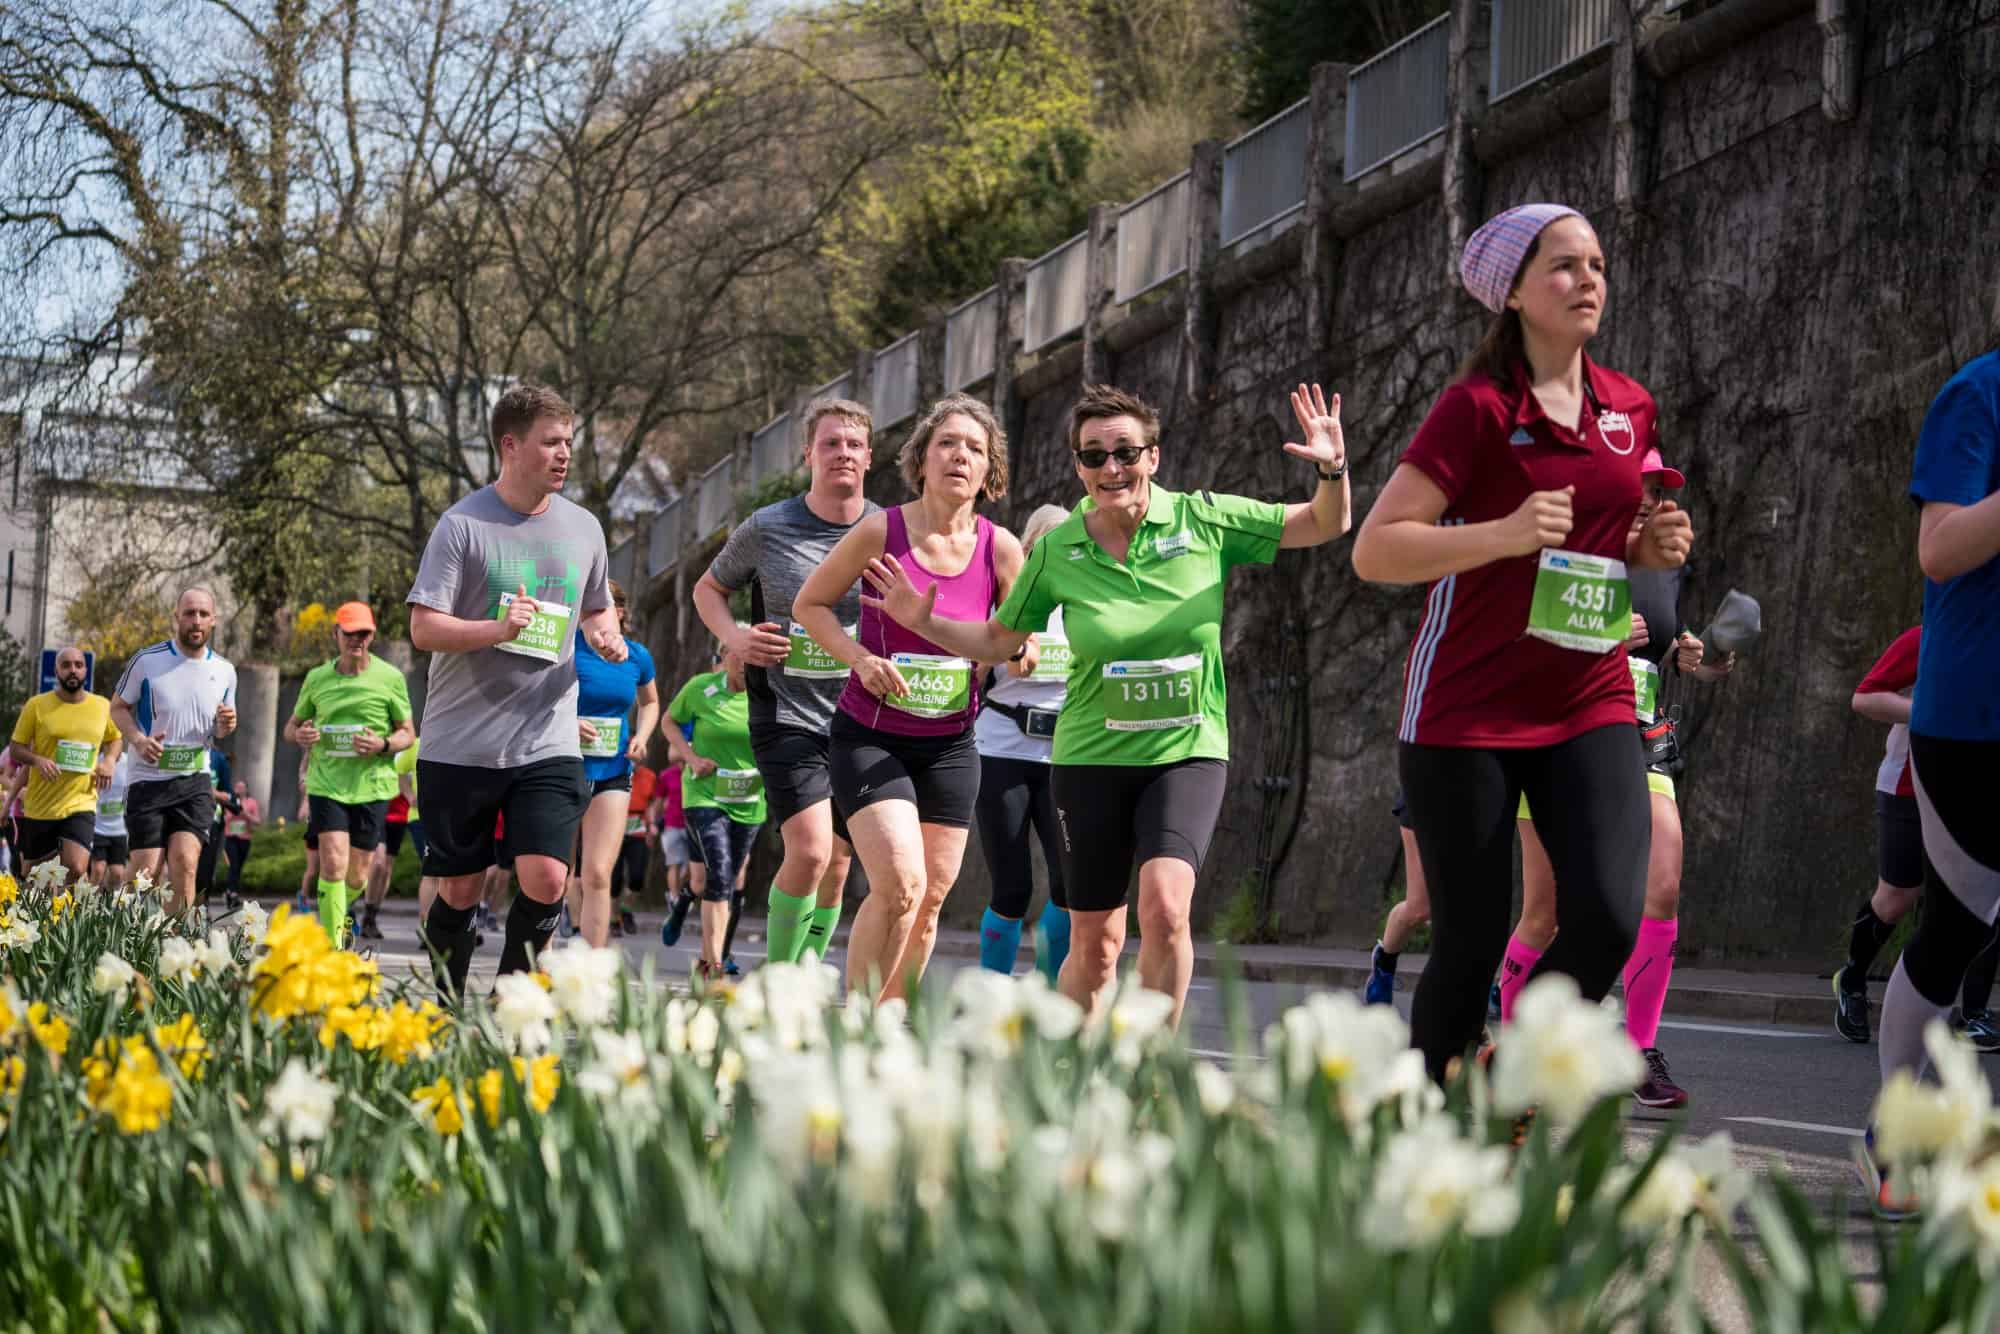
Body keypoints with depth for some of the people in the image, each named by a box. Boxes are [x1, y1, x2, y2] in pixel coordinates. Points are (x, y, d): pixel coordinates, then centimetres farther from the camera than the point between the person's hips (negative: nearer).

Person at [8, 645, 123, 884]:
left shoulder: (102, 706, 4)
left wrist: (109, 761, 0)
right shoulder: (37, 705, -2)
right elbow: (15, 749, 2)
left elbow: (115, 739, 21)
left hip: (81, 804, 0)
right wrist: (37, 760, -18)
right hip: (39, 807, 0)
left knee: (77, 870, -19)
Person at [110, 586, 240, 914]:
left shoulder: (225, 671, 5)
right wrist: (138, 739, -15)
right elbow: (118, 707, 5)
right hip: (148, 780, -2)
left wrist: (225, 726, -7)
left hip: (195, 781, 2)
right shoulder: (146, 661, -5)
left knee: (185, 863, -16)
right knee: (146, 874, -4)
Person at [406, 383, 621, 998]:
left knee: (545, 881, -11)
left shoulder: (582, 527, 9)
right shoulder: (464, 525, -6)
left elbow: (598, 608, 25)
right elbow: (424, 629, -9)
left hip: (549, 743, 3)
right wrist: (499, 629, -24)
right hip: (461, 744, -3)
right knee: (460, 891, 5)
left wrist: (606, 634, 2)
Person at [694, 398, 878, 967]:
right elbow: (708, 588, 14)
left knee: (837, 865, 8)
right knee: (809, 850, -19)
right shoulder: (766, 529, -2)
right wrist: (734, 637, -5)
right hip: (787, 713, -3)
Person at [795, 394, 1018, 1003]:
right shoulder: (880, 532, -10)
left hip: (950, 745, 4)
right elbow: (809, 603, 1)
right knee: (900, 884, -20)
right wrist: (860, 658, -15)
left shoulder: (1001, 549, -3)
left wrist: (1018, 653, -14)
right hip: (869, 738, -4)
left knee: (930, 899, 5)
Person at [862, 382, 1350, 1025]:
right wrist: (924, 622, -5)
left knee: (1165, 907, -24)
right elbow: (998, 641, 11)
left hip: (1189, 754, -1)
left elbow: (1325, 524, 3)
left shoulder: (1204, 520, -5)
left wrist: (1333, 469, -17)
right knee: (1094, 943, 6)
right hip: (1091, 757, 1)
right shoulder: (1057, 550, -2)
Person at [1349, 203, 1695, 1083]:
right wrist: (1504, 534, -26)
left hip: (1588, 705, 4)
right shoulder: (1479, 406, -8)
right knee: (1471, 942, -2)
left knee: (1609, 918, -15)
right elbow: (1374, 550, -13)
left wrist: (1653, 547, 3)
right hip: (1466, 707, -4)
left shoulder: (1631, 409, 10)